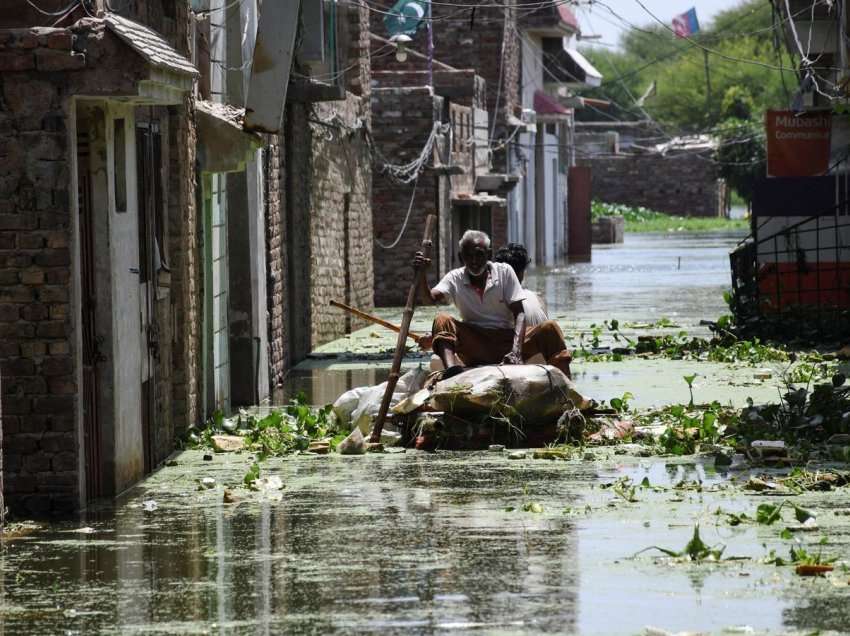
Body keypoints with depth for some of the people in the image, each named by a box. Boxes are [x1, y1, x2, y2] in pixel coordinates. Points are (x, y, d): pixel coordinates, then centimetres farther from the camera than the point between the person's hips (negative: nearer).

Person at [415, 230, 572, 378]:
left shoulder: (504, 272, 1)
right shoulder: (455, 278, 3)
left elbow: (519, 314, -6)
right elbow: (431, 298, -15)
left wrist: (516, 351, -22)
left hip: (507, 340, 0)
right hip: (473, 347, 0)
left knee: (550, 328, -22)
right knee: (442, 320, -25)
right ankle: (451, 371, -53)